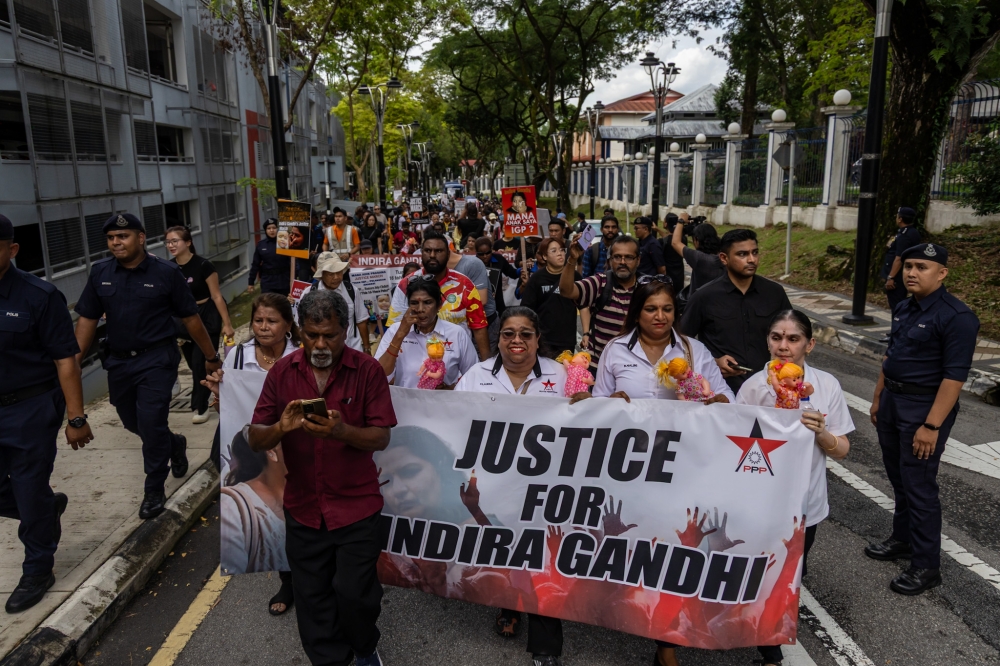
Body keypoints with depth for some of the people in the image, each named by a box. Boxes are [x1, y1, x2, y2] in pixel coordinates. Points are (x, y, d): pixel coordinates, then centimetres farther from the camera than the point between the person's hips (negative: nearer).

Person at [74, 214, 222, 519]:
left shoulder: (166, 273, -9)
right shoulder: (100, 273, 1)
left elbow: (190, 319, -3)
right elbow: (87, 319, 5)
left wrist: (211, 356, 2)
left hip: (156, 360, -5)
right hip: (118, 361, 5)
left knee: (151, 425, -7)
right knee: (132, 422, 17)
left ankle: (154, 491, 12)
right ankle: (175, 445, 47)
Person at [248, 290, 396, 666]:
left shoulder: (367, 371, -9)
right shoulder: (282, 372, -1)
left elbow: (381, 438, -11)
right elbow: (255, 440, -2)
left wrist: (342, 431, -30)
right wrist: (281, 428, -24)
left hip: (356, 506, -3)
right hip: (303, 508, 3)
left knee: (354, 592, 0)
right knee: (312, 599, 12)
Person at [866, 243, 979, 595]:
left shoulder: (956, 317, -17)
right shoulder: (903, 309, 8)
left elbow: (954, 376, -20)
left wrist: (931, 426, -23)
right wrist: (877, 398, 19)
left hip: (924, 407, -8)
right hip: (892, 401, 8)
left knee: (918, 486, -2)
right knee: (898, 478, 18)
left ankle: (926, 566, 10)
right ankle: (902, 540, 35)